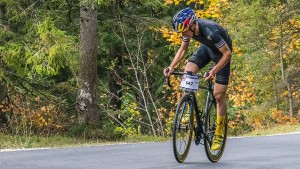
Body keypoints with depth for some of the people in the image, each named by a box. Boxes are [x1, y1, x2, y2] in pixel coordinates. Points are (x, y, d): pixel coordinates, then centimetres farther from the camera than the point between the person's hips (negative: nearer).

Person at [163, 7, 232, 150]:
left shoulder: (210, 31, -39)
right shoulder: (188, 29, -20)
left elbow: (227, 53, -33)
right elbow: (183, 50, -4)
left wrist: (214, 71, -42)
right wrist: (171, 66, -18)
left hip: (222, 52, -6)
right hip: (206, 48, 6)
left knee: (219, 95, -7)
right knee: (187, 71, -20)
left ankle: (219, 134, 6)